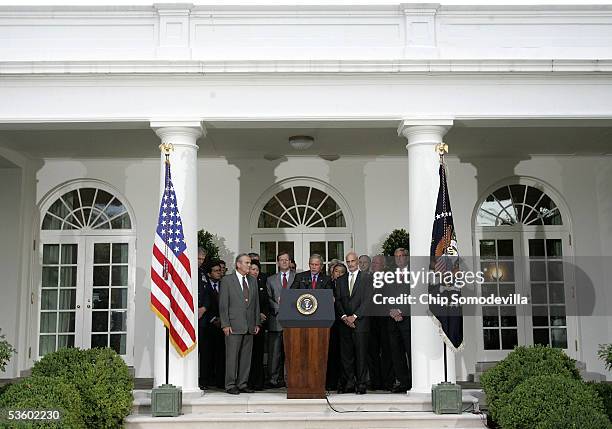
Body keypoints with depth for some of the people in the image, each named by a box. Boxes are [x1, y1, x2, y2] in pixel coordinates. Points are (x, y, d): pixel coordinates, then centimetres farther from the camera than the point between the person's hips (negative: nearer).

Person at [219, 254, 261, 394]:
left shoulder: (253, 281, 14)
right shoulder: (227, 280, -1)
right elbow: (223, 304, -4)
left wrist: (257, 323, 10)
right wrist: (225, 324, -11)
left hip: (249, 325, 5)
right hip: (234, 325, -5)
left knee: (246, 356, 7)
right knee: (232, 355, -3)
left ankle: (242, 384, 15)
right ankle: (230, 385, 4)